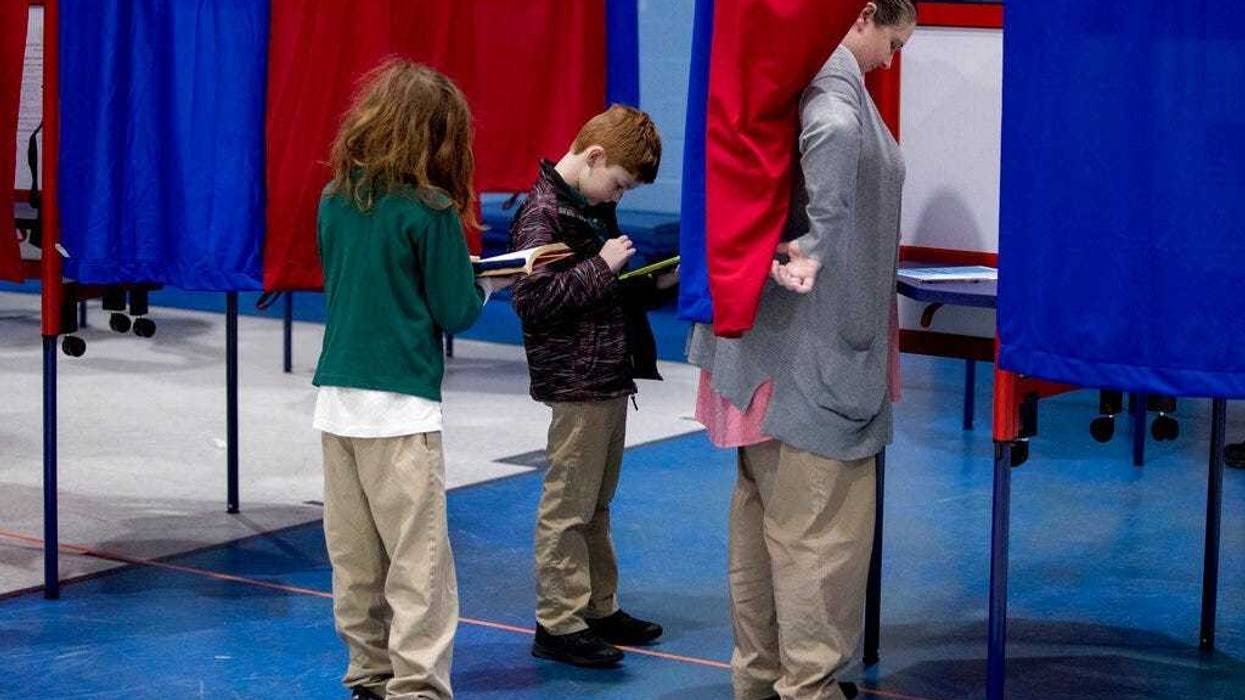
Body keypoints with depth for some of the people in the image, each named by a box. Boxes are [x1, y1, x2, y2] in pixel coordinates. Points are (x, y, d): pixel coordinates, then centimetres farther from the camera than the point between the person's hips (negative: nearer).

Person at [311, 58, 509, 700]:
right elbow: (455, 312, -5)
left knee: (355, 561, 12)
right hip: (400, 406, -6)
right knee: (419, 563, -3)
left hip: (336, 401, 6)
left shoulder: (334, 201, 8)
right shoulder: (429, 210, -10)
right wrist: (487, 286, 15)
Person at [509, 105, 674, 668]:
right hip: (577, 383, -10)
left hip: (610, 376, 10)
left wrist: (656, 282, 9)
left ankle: (599, 607, 27)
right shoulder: (542, 213, -16)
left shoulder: (593, 206, 12)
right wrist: (601, 267, -22)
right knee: (568, 507, -3)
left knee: (596, 503, 17)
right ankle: (558, 623, 3)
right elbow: (532, 299, -24)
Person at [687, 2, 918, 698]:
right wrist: (818, 244, -31)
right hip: (814, 341, -10)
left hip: (763, 340, 10)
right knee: (822, 523, -3)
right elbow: (832, 132, -36)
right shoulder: (831, 74, -14)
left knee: (764, 512, 15)